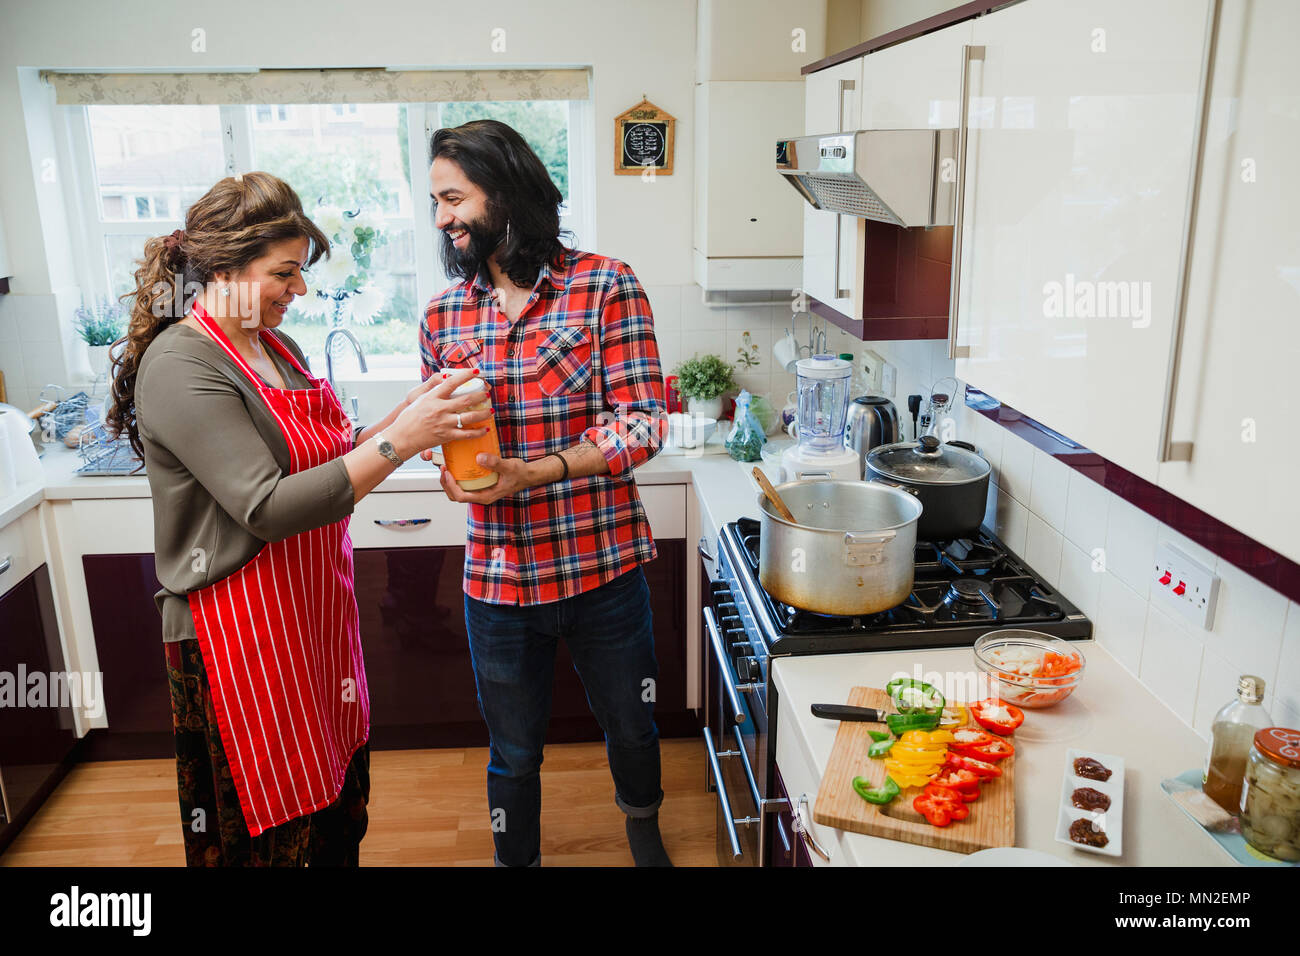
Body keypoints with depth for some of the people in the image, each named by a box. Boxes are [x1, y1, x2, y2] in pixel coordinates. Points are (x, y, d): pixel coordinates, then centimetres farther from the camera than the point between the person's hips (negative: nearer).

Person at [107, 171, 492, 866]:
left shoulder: (275, 346, 9)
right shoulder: (180, 365, -18)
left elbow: (326, 458, 13)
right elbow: (269, 508, -26)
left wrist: (405, 415, -2)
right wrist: (397, 442, -26)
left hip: (316, 613, 8)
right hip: (241, 636, -8)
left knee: (342, 808, 19)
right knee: (267, 833, 7)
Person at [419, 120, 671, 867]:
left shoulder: (606, 286, -10)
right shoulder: (445, 313, 3)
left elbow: (641, 425, -14)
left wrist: (531, 472, -24)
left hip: (603, 567, -2)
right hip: (497, 575, 2)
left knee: (631, 726, 21)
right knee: (514, 754, 17)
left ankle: (642, 820, 53)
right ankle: (516, 857, 44)